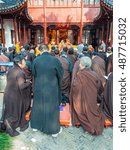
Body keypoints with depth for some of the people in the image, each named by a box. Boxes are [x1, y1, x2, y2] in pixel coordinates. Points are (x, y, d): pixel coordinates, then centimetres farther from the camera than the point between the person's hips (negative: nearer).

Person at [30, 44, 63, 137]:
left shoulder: (36, 60, -9)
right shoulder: (55, 60, -16)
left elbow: (34, 74, 4)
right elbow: (60, 75, -7)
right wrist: (58, 85, 11)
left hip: (39, 88, 3)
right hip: (52, 89, -2)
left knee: (38, 106, 21)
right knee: (52, 108, 12)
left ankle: (36, 126, 40)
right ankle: (54, 130, 26)